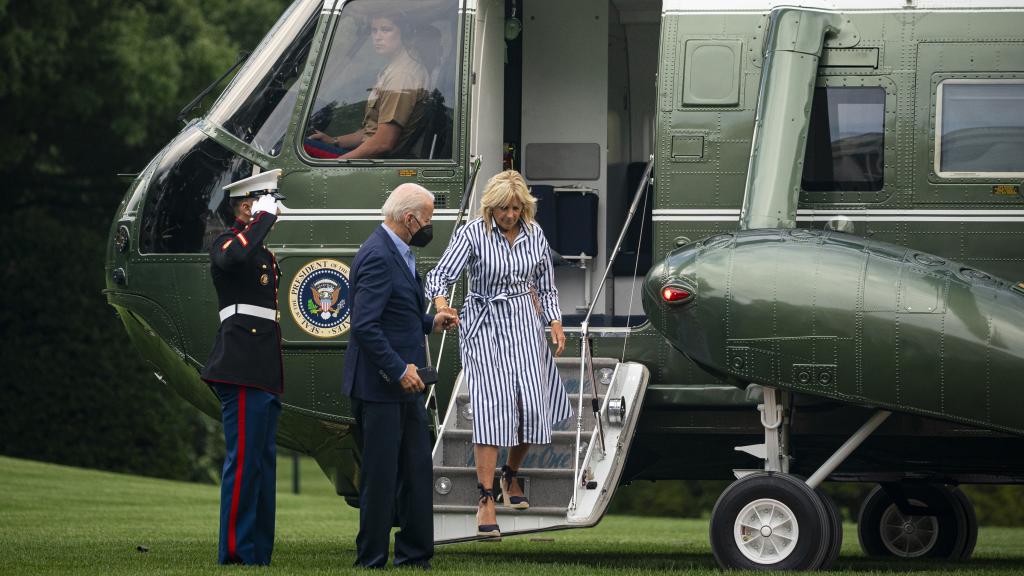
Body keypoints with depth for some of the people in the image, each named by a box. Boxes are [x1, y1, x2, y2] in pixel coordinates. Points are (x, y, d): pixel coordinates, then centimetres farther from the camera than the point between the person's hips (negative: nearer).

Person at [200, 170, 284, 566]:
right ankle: (236, 554, -11)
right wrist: (265, 217, -21)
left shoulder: (262, 252, 24)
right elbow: (233, 258, -33)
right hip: (243, 370, -10)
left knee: (264, 462, 9)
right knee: (244, 460, -11)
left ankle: (258, 554, 12)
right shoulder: (229, 243, -5)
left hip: (263, 373, 10)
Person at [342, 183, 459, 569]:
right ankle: (372, 562, 4)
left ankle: (415, 556, 19)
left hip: (404, 386, 10)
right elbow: (365, 325, -25)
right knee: (380, 478, -3)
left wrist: (430, 323, 12)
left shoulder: (398, 254, 14)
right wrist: (399, 370, -23)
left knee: (418, 473, 12)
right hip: (379, 388, -10)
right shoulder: (377, 257, -18)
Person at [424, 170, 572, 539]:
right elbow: (440, 275, -17)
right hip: (485, 326, -4)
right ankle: (486, 500, -15)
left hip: (524, 325, 4)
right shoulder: (473, 234, -11)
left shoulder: (534, 235, 4)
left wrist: (555, 324, 4)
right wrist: (441, 305, -37)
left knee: (531, 406, -4)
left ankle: (511, 477, 25)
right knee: (491, 407, -14)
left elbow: (546, 286, 15)